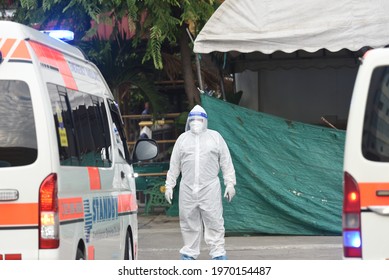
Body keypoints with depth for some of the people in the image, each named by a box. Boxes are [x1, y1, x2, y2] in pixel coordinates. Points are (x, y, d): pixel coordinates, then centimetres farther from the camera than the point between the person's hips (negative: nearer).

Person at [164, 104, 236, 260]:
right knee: (189, 223, 5)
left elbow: (226, 163, 6)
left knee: (214, 221, -4)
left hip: (210, 187, -2)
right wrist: (169, 186, 8)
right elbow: (174, 165, 14)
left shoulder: (215, 137, 9)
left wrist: (230, 183, -1)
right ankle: (189, 253, 15)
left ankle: (218, 253, 0)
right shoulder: (182, 139, 13)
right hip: (187, 188, 2)